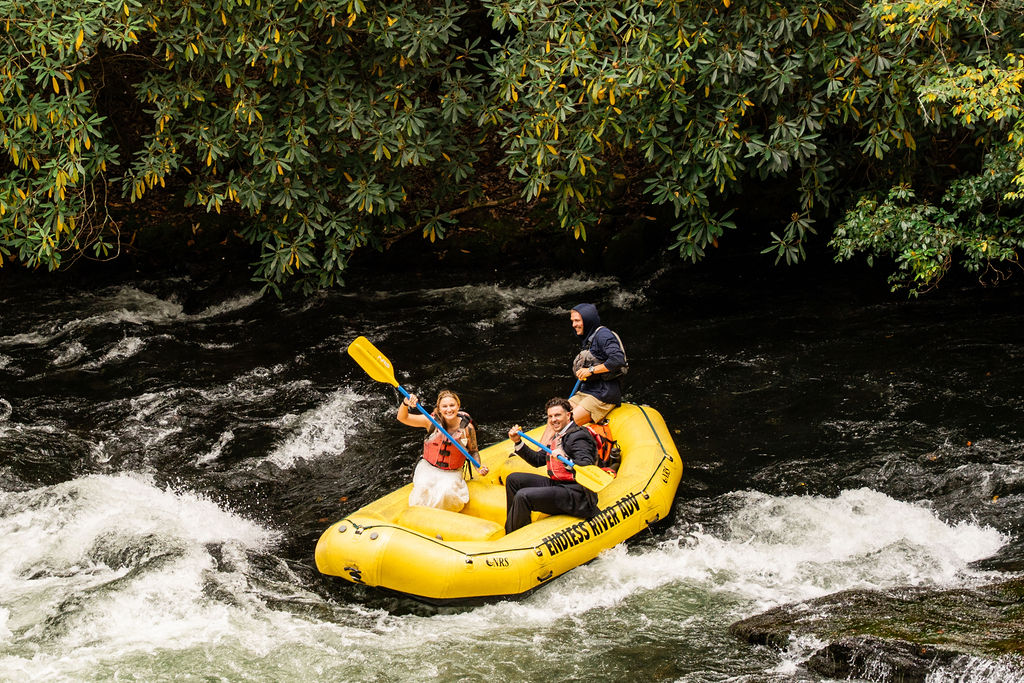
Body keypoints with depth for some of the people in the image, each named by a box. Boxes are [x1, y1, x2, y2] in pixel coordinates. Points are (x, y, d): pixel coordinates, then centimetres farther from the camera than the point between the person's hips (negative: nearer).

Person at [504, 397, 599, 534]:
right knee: (513, 479, 12)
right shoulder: (558, 437, 18)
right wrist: (518, 442, 16)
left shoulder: (578, 437, -13)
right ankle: (510, 531, 12)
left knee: (523, 496, -25)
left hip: (577, 495, -11)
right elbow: (538, 460, 25)